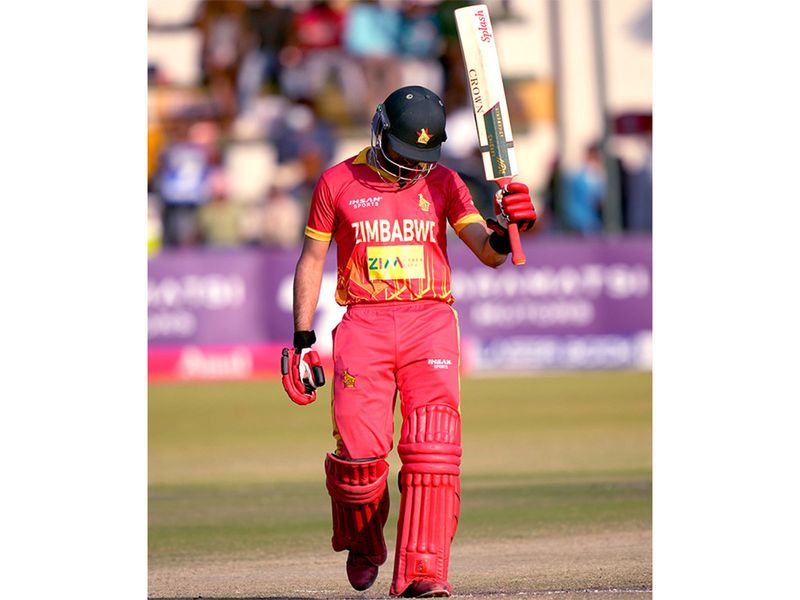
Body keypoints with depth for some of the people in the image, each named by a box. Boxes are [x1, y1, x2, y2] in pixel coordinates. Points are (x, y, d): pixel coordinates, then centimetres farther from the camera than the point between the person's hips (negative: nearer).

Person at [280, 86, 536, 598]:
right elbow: (312, 260, 13)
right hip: (364, 323, -1)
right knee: (360, 452, -10)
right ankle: (362, 546, 20)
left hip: (430, 321, 1)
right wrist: (303, 340, 7)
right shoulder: (339, 182, 7)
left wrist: (505, 229, -23)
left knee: (434, 448, -14)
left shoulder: (443, 183, 9)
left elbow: (489, 254, 1)